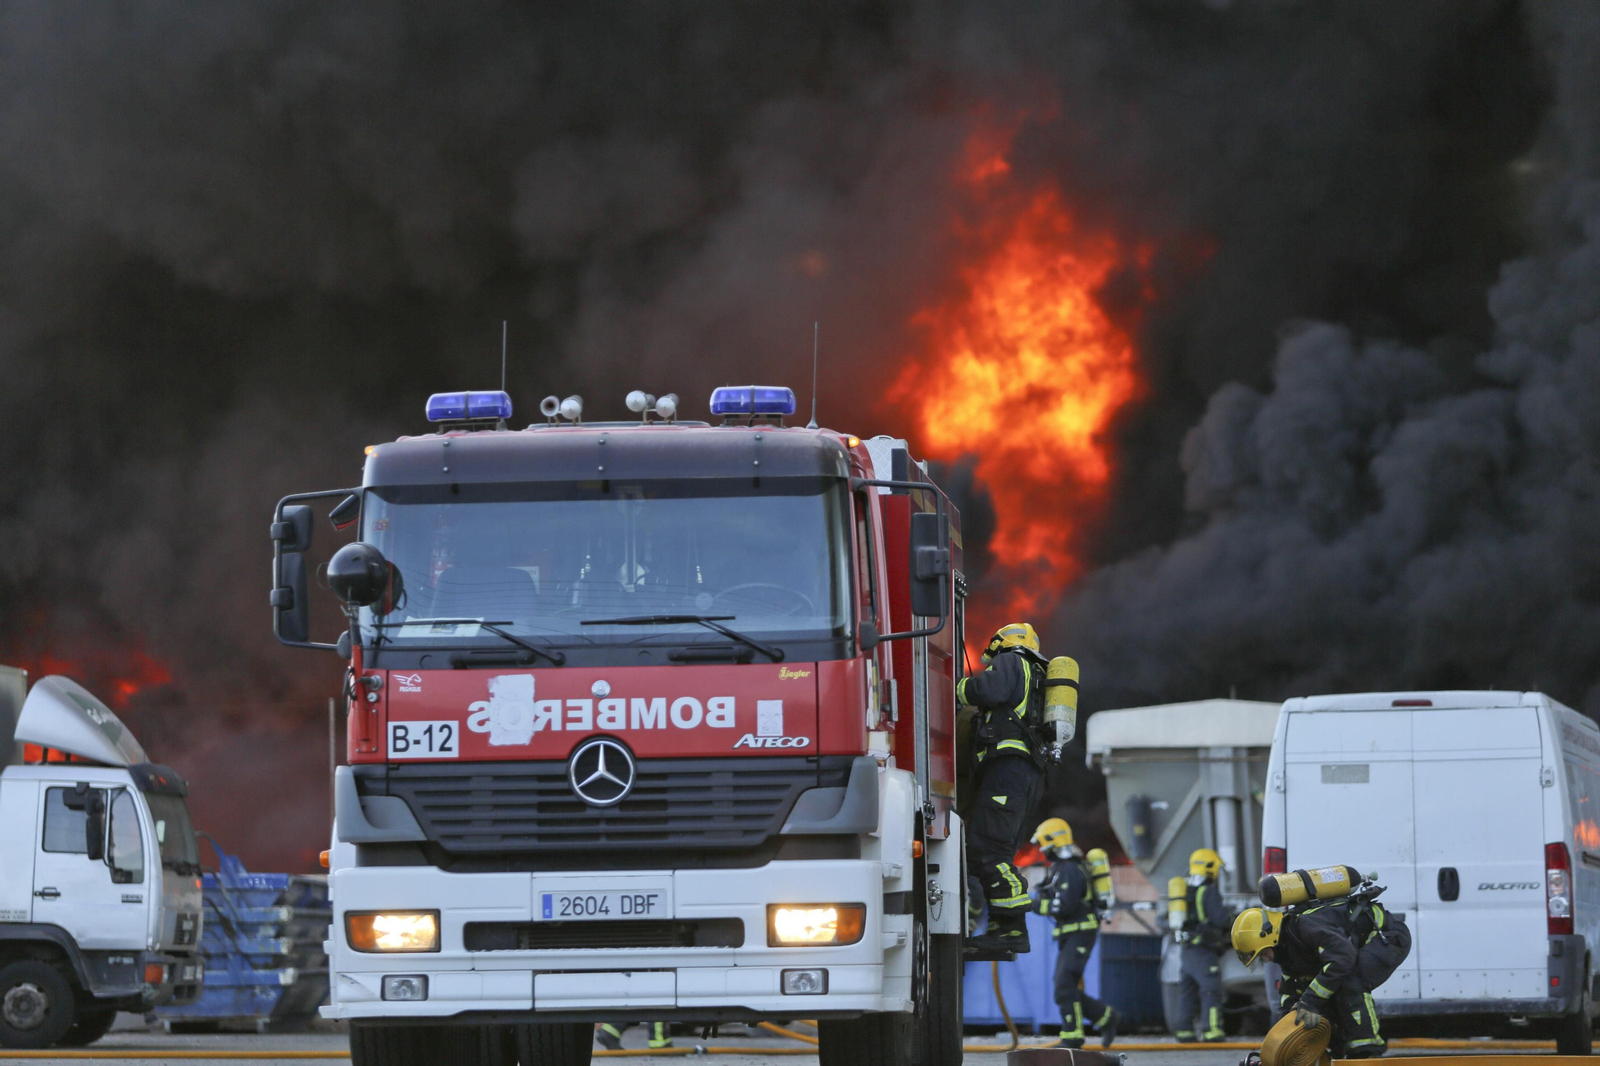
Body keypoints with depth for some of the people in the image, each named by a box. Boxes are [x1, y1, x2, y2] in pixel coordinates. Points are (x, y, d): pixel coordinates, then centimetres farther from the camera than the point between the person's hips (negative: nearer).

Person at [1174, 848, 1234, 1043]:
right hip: (1205, 951, -8)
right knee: (1211, 991, -7)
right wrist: (1229, 912, 6)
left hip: (1187, 951, 8)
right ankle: (1211, 1030, -12)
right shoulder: (1209, 891, -12)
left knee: (1188, 990, 12)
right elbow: (1220, 919, -17)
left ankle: (1184, 1030, 11)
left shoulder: (1185, 890, 13)